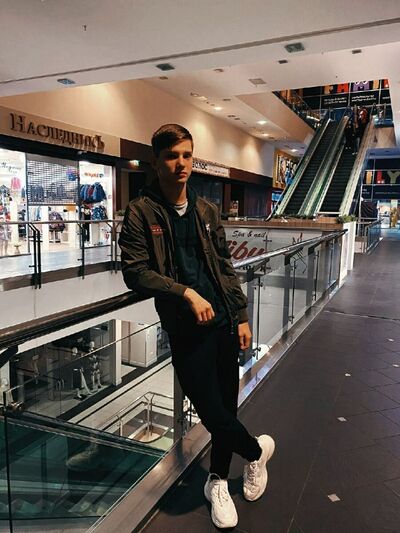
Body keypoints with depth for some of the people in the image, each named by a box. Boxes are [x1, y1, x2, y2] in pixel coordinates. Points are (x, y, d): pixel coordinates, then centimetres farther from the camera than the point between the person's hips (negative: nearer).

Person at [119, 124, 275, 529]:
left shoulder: (206, 210, 11)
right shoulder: (141, 212, -4)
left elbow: (225, 267, 13)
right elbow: (134, 272, -10)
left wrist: (241, 316, 9)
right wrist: (186, 293, -18)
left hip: (224, 321, 5)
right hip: (186, 328, -4)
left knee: (226, 406, 12)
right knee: (211, 411, -1)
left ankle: (218, 481, 38)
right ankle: (257, 449, 32)